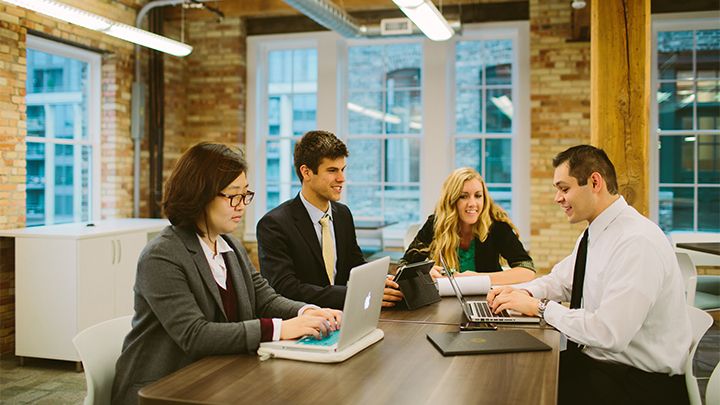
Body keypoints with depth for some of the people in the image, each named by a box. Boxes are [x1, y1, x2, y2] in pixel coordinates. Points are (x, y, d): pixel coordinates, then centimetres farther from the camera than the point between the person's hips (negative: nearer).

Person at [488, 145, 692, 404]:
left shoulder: (637, 242, -24)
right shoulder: (593, 234, 4)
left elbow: (608, 333, -30)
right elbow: (561, 280, 19)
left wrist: (539, 307, -19)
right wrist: (524, 293, -2)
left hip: (641, 383, -8)